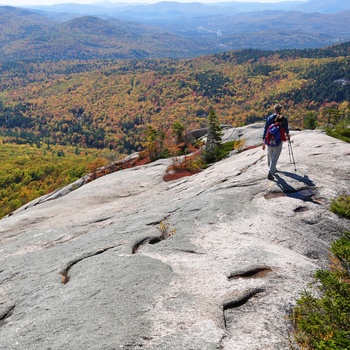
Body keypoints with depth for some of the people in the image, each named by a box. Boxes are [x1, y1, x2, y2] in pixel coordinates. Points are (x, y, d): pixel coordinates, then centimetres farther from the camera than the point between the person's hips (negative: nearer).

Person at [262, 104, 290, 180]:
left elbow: (265, 129, -2)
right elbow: (286, 130, 5)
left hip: (269, 141, 3)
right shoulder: (284, 119, -7)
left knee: (270, 156, 22)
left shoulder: (269, 118, -1)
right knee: (275, 158, -1)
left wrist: (263, 141, 2)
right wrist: (287, 135, 29)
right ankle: (270, 173, -15)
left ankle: (273, 169, 42)